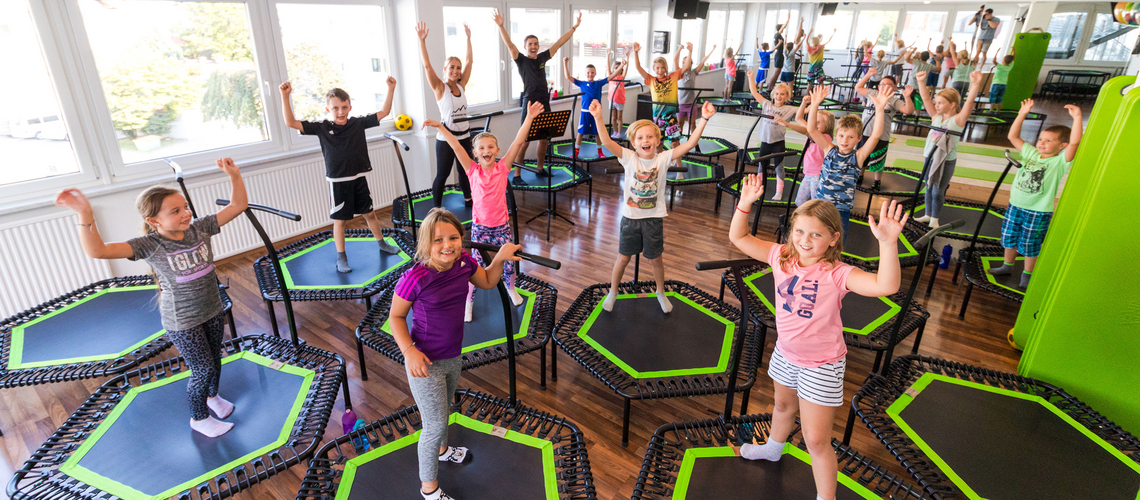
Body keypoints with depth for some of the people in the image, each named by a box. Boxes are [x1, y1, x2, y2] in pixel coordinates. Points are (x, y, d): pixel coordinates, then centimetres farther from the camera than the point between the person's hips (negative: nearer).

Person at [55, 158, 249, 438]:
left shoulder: (200, 228, -9)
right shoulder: (150, 245, -20)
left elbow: (238, 206, -10)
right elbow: (96, 251, -32)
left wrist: (234, 176, -23)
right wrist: (85, 214, -46)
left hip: (213, 311, 5)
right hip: (182, 322, -4)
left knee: (214, 359, 22)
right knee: (203, 369, 6)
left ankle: (212, 396, 52)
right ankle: (199, 419, 32)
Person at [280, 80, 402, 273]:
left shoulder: (358, 123, -1)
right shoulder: (321, 127, -6)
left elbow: (384, 112, 4)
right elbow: (291, 123, -9)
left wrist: (391, 89, -3)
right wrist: (285, 96, -17)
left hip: (359, 179, 2)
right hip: (338, 182, -2)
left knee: (370, 214, 15)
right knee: (340, 220, 5)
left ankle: (382, 244, 36)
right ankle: (341, 258, 18)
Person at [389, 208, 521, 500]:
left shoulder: (463, 262, -12)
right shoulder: (414, 278, -29)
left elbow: (487, 282, 7)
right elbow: (396, 316, -14)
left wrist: (500, 258, -10)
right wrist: (409, 351, -25)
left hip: (454, 357, 6)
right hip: (426, 363, -6)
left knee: (443, 410, 31)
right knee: (435, 425, 8)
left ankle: (441, 450, 61)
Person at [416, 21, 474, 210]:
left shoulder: (462, 85, 6)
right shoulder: (440, 88, -7)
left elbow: (469, 60, 8)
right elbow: (427, 66, -17)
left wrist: (468, 37, 8)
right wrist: (422, 40, -24)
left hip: (464, 136, 5)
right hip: (445, 139, -5)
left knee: (465, 171, 18)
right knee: (442, 175, 2)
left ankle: (468, 200, 34)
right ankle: (436, 208, 13)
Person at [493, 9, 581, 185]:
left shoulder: (542, 58, 12)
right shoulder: (521, 60, -1)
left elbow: (559, 42, 14)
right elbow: (510, 44, -15)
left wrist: (575, 27, 16)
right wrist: (501, 26, -28)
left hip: (544, 103, 6)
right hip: (529, 103, -6)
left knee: (544, 138, 13)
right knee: (525, 141, -7)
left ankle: (540, 168, 29)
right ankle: (516, 176, -2)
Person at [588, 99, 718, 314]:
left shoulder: (664, 158, -9)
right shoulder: (628, 158, -11)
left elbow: (690, 144, -18)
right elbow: (607, 142, -24)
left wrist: (704, 119, -26)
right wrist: (598, 119, -38)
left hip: (654, 218, 1)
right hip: (630, 217, 0)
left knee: (656, 259, 16)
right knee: (623, 258, 13)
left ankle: (661, 293, 41)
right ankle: (612, 292, 35)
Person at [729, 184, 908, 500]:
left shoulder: (837, 274, -26)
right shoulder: (781, 257, -12)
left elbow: (886, 285, -42)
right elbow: (738, 238, -8)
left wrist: (888, 242, -55)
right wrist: (745, 203, -21)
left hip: (822, 366, -6)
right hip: (785, 354, 6)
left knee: (816, 441, 2)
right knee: (784, 406, 34)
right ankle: (773, 448, 62)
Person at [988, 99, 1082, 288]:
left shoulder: (1059, 161, -11)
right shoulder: (1031, 153, 3)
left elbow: (1075, 142, -27)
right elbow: (1013, 136, 4)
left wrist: (1077, 117, -30)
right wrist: (1022, 114, -3)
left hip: (1038, 213, -5)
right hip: (1015, 205, 5)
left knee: (1030, 246, 8)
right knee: (1009, 238, 18)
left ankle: (1026, 275, 25)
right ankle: (1007, 266, 37)